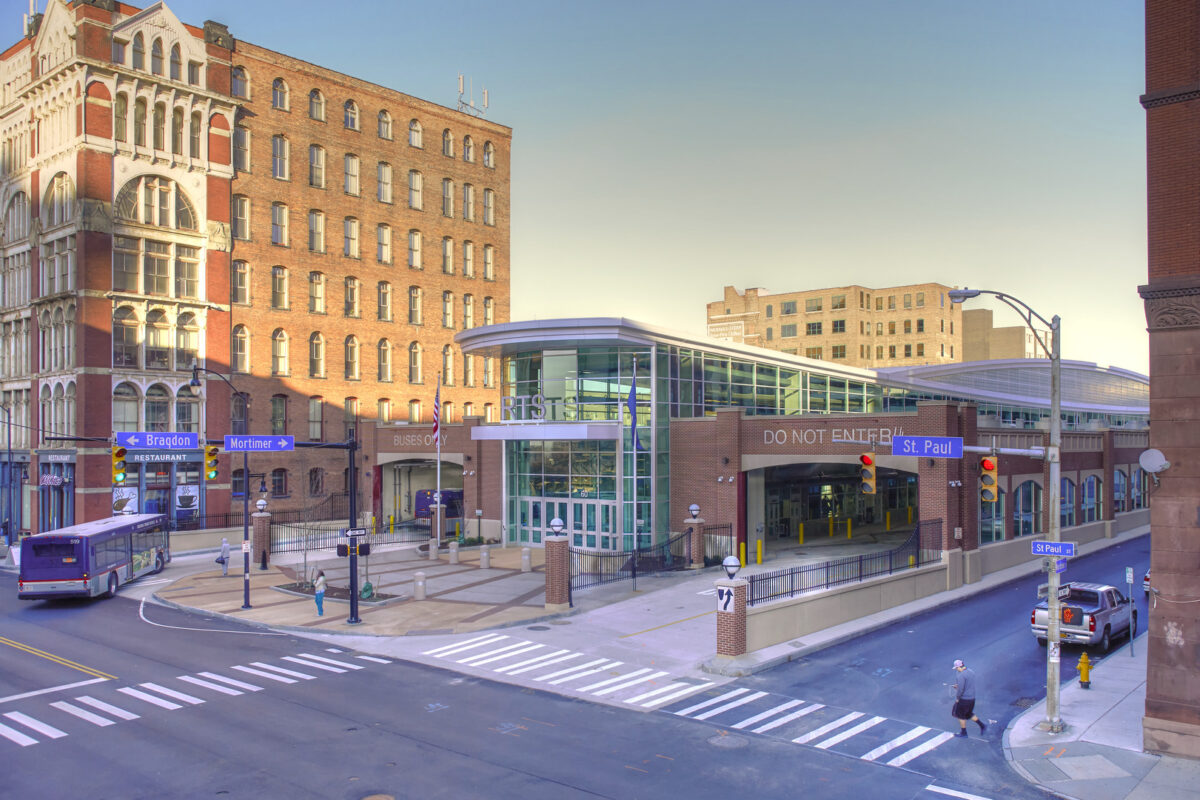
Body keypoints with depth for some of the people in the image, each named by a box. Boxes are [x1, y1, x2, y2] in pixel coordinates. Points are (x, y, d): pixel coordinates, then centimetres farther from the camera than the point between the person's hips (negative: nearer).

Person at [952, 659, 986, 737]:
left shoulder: (961, 675, -24)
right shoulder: (971, 672, 4)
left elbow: (960, 689, -26)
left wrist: (957, 698, -12)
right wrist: (958, 686, 12)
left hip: (963, 699, -8)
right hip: (972, 698, 8)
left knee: (961, 715, 12)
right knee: (969, 714, 23)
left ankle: (963, 732, 23)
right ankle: (982, 726, 16)